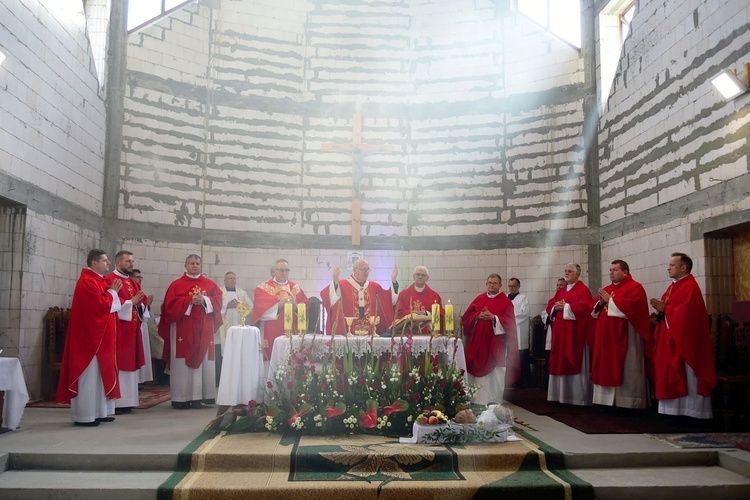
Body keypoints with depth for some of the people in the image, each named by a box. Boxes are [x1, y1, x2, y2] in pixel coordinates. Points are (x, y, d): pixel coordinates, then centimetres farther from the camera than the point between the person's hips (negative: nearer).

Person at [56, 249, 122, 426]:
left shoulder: (99, 280, 15)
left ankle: (98, 412, 19)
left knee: (99, 374, 12)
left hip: (100, 336, 10)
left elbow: (107, 304, 17)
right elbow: (100, 305, -23)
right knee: (89, 374, -5)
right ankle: (84, 416, 1)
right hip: (90, 336, -10)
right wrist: (112, 292, -9)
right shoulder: (87, 282, -15)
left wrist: (112, 292, 0)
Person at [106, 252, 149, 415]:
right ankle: (114, 402, -4)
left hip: (132, 329, 8)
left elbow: (143, 304, 16)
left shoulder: (134, 283, 19)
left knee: (129, 363, 9)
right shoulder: (109, 280, -6)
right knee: (117, 364, -8)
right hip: (117, 329, -8)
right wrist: (130, 302, -15)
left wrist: (139, 305, -5)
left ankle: (126, 401, 14)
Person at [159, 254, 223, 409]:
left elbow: (218, 300, 3)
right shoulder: (177, 284, 4)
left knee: (203, 361, 2)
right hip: (183, 330, -3)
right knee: (183, 363, -3)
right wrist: (190, 301, -16)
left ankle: (201, 396, 6)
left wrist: (204, 300, -13)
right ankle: (181, 397, 1)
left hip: (203, 330, 3)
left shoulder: (209, 284, 12)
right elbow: (171, 304, -6)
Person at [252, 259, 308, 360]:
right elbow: (262, 309, -9)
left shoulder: (295, 288, 14)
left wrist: (295, 306, -16)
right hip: (271, 334, -3)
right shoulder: (263, 288, 4)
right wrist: (278, 305, -22)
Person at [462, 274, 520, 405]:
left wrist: (493, 318, -19)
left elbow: (509, 322, -8)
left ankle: (494, 403, 9)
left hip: (496, 343, -3)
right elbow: (466, 317, 8)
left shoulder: (506, 302, 2)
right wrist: (478, 316, -11)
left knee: (495, 375, 0)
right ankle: (476, 402, 14)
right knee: (477, 372, 5)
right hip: (477, 341, 3)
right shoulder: (479, 299, 11)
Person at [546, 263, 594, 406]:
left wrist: (565, 307, -15)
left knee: (575, 363, -5)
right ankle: (562, 394, 15)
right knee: (560, 363, 8)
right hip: (560, 332, 8)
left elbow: (583, 307, -20)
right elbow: (550, 306, 14)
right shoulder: (561, 291, 18)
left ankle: (577, 396, 1)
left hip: (575, 333, -8)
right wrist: (556, 307, -8)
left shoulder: (583, 290, -5)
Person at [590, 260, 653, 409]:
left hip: (624, 338, -7)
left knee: (626, 371, -3)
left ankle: (627, 402, 2)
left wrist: (610, 300, -15)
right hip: (606, 338, 7)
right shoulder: (606, 289, 18)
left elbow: (631, 306, -21)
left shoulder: (635, 287, -4)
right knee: (606, 368, 7)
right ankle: (608, 400, 13)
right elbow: (593, 310, 15)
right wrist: (600, 303, -6)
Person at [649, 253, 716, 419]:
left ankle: (692, 412, 3)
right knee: (674, 378, 10)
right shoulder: (674, 287, 16)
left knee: (687, 379, -4)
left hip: (684, 341, -10)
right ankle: (678, 410, 16)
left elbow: (684, 314, -25)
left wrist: (664, 309, -16)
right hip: (671, 341, 10)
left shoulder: (690, 288, -15)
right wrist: (661, 309, -3)